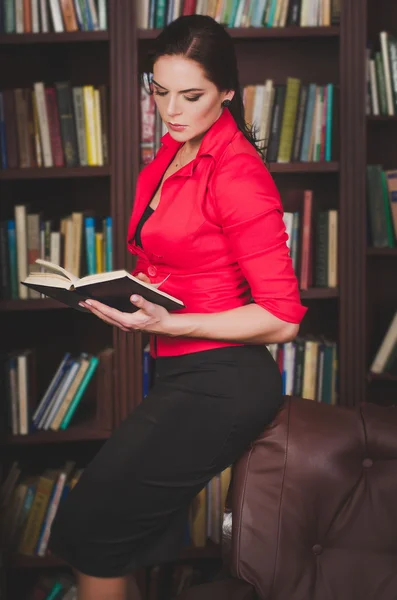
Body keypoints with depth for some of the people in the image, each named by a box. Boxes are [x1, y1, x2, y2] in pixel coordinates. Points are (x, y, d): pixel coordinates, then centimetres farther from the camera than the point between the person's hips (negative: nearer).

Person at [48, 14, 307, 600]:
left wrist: (166, 323, -24)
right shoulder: (167, 160, 10)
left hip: (220, 381, -8)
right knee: (151, 536, 15)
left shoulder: (237, 174, -16)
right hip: (179, 374, 8)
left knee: (87, 529, -4)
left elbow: (282, 318, -18)